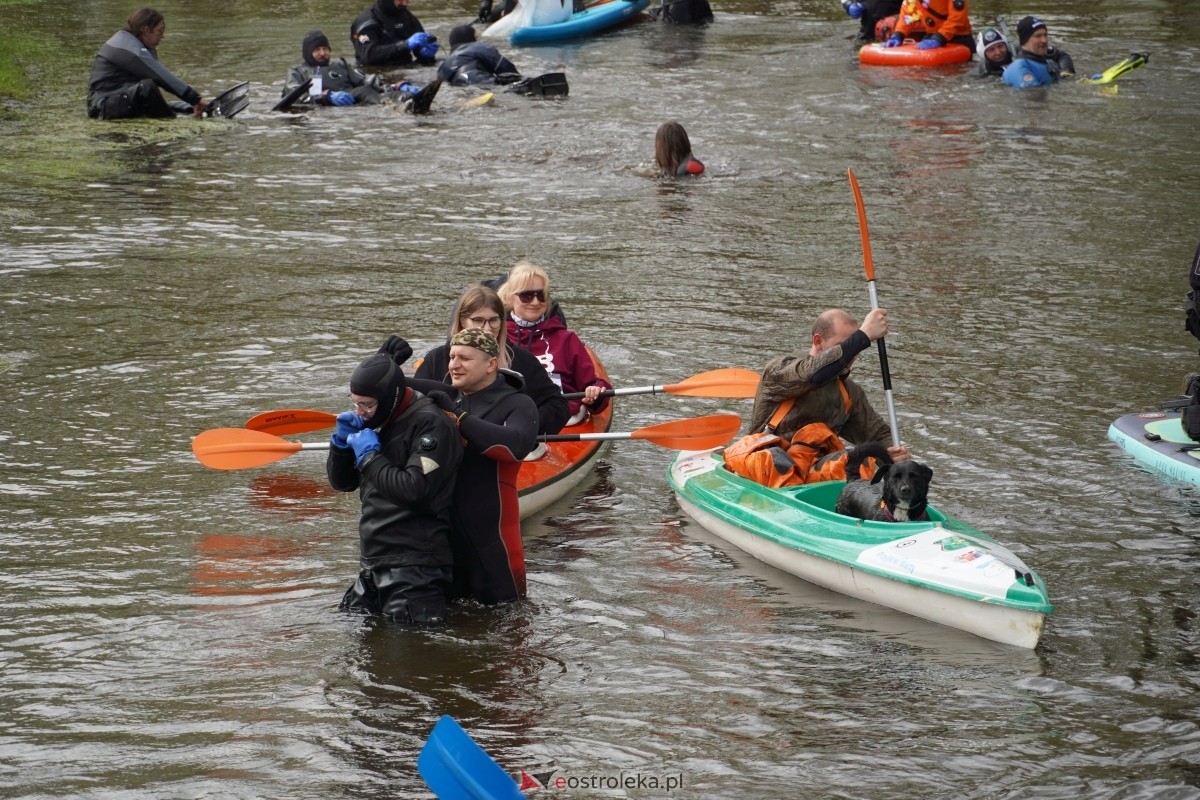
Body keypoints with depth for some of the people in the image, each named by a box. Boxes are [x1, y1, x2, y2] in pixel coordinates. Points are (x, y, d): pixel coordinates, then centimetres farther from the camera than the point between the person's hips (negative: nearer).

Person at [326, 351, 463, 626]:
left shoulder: (431, 425, -14)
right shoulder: (376, 423, 13)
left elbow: (414, 490, -25)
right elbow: (341, 483, 18)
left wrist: (369, 457, -15)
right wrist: (342, 441, 0)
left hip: (414, 567, -9)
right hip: (374, 562, 9)